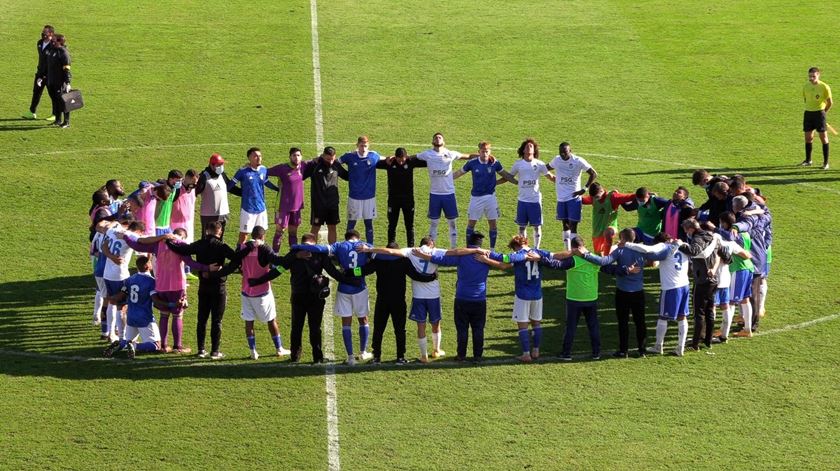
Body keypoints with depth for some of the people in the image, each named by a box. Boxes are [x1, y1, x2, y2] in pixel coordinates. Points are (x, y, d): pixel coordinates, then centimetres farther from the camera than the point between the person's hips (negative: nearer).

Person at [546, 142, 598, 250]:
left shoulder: (578, 161, -10)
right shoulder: (556, 160, 2)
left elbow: (593, 174, -5)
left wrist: (584, 189, -9)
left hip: (574, 197, -5)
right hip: (561, 198, 5)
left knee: (573, 225, -8)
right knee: (565, 225, 11)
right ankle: (567, 251, 19)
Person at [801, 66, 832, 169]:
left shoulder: (824, 87, -11)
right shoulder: (805, 86, 3)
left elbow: (830, 102, -3)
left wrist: (823, 112, 6)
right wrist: (809, 108, 15)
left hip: (819, 112, -5)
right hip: (808, 113, 5)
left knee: (823, 137, -3)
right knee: (808, 137, 8)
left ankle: (826, 162, 2)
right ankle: (808, 160, 20)